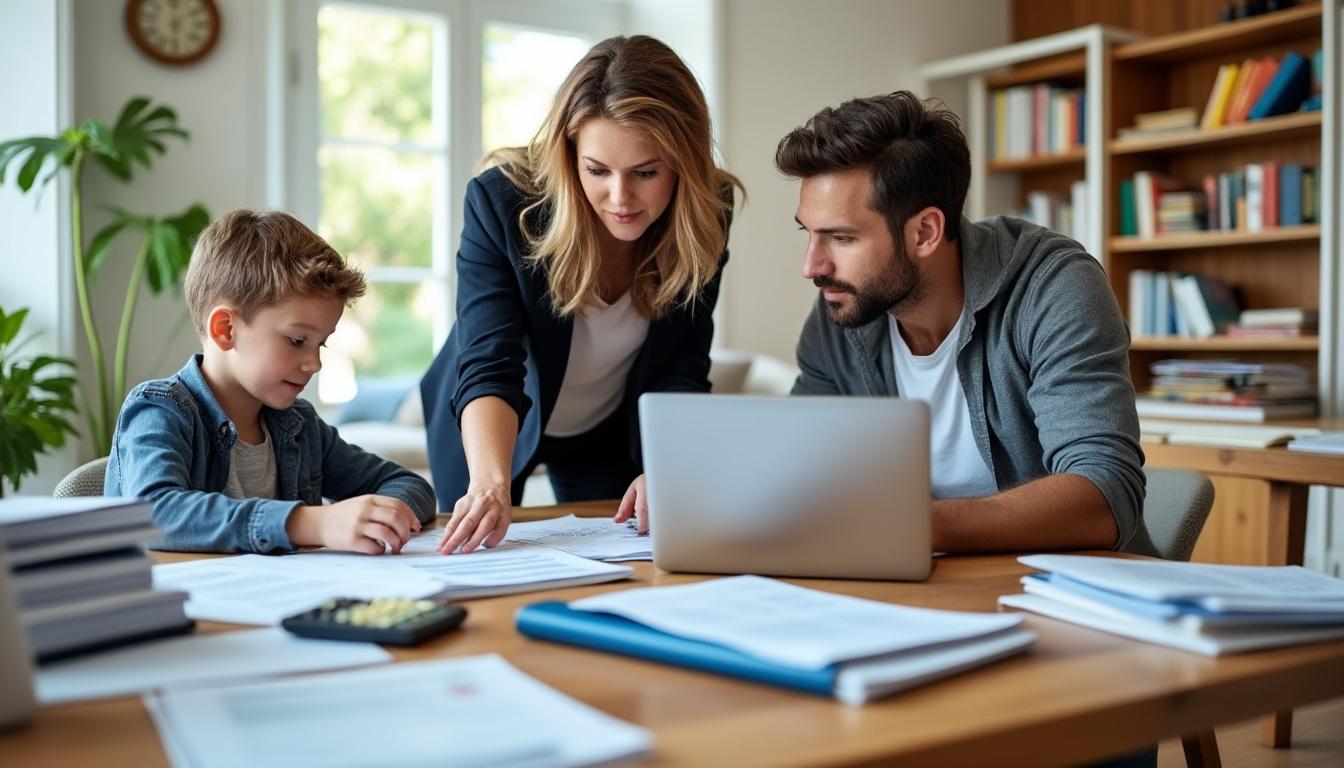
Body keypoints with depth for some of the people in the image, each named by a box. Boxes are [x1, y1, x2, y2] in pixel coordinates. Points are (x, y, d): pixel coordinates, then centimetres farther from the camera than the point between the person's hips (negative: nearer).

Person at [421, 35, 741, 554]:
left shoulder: (705, 214, -23)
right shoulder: (500, 201, -31)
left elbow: (680, 375, -22)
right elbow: (488, 369, -39)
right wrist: (491, 481, -56)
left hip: (611, 430, 2)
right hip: (485, 431, -2)